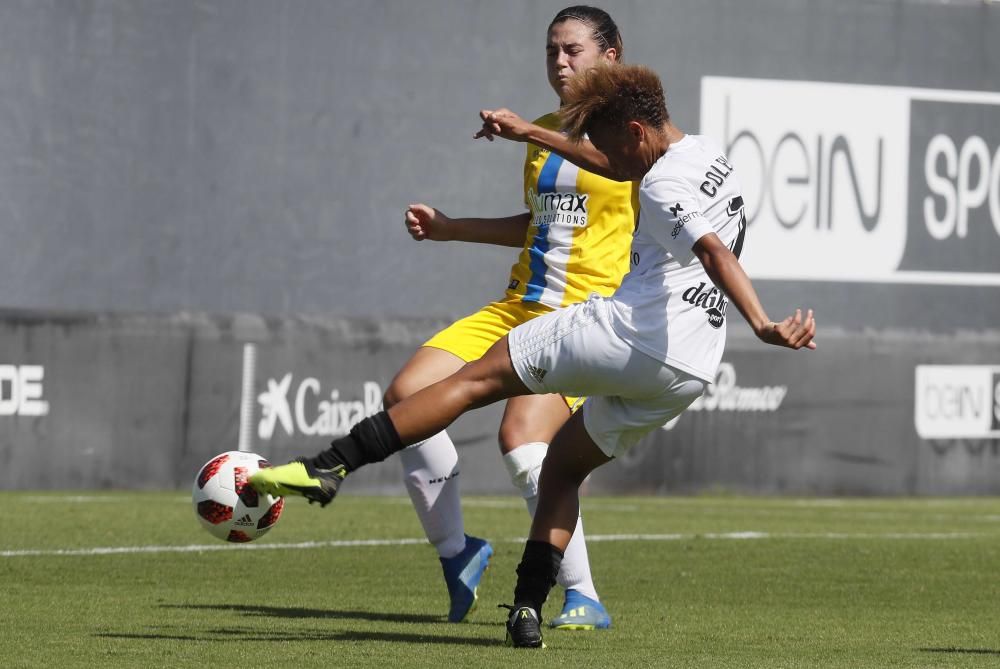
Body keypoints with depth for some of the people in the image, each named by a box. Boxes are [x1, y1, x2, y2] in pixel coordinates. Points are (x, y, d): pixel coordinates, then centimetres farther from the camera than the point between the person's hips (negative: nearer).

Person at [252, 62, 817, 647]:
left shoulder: (662, 186, -9)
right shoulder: (714, 156, 18)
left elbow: (715, 253, -24)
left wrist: (764, 327, -37)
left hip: (623, 333, -8)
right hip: (688, 374, 8)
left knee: (477, 379, -2)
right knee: (564, 467, 21)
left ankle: (328, 467, -9)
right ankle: (527, 613, 6)